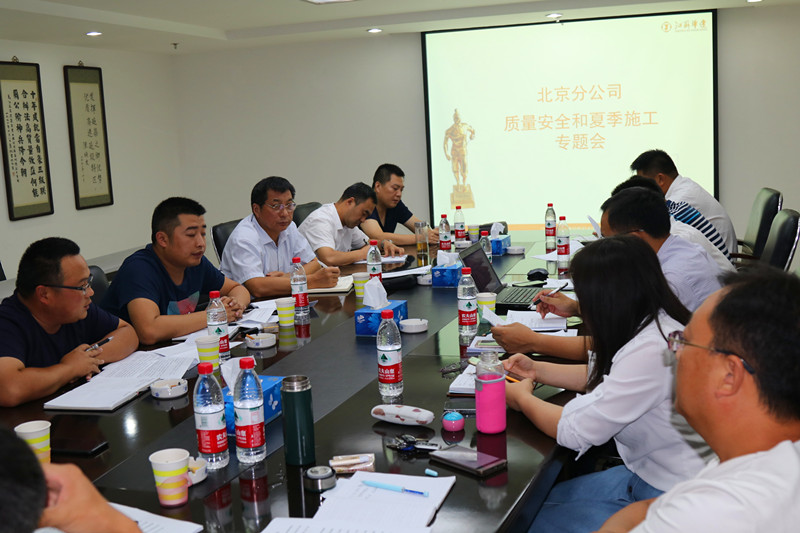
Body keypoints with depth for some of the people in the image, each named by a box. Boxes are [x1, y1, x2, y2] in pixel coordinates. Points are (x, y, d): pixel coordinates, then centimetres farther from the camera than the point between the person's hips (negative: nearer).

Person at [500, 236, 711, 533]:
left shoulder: (650, 351, -30)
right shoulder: (655, 325, -1)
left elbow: (574, 432, -22)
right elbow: (602, 377, 19)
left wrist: (523, 399, -3)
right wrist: (538, 370, 11)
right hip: (645, 475, 9)